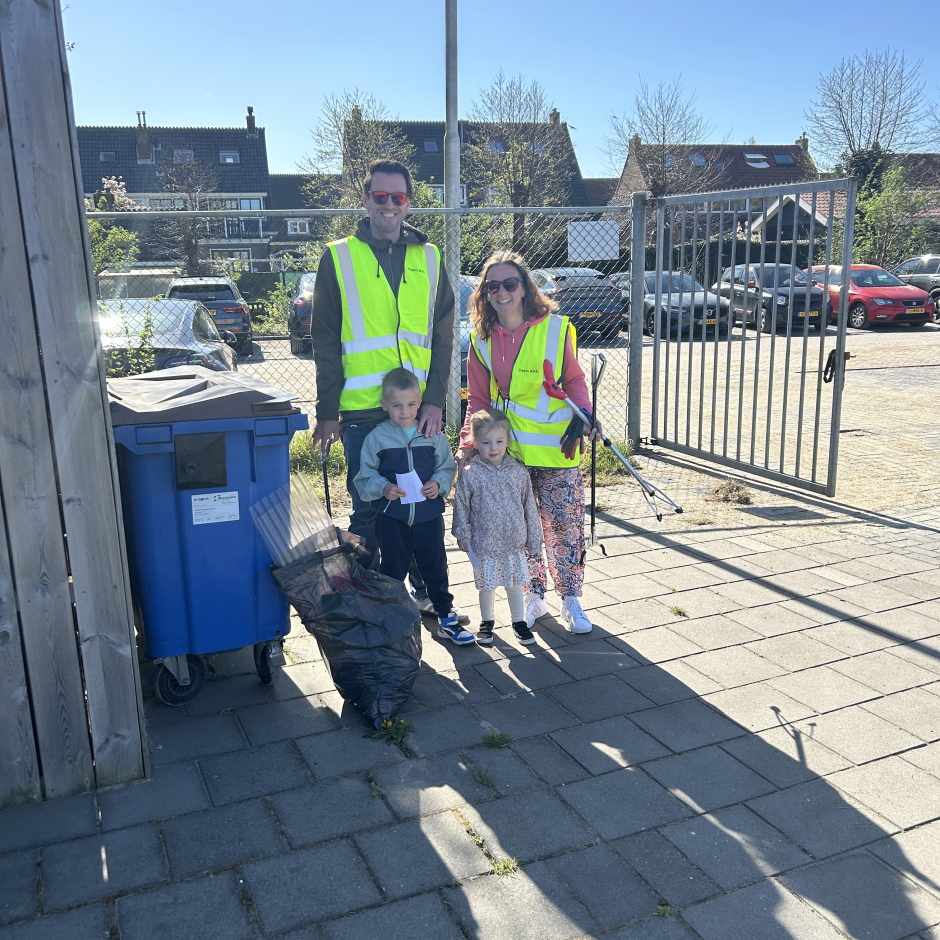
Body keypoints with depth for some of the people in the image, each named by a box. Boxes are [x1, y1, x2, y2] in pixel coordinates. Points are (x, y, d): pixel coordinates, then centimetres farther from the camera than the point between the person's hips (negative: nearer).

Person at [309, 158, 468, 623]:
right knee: (367, 510, 5)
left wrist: (435, 399, -4)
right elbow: (325, 341, 2)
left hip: (421, 408, 3)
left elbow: (443, 334, 7)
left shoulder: (428, 258, 10)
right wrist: (328, 411, -2)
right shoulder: (339, 258, 3)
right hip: (362, 410, -2)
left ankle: (427, 593, 27)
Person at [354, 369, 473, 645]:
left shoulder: (433, 435, 0)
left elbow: (448, 467, 8)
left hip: (429, 516, 1)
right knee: (392, 573, 12)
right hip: (392, 520, -1)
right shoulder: (376, 438, -5)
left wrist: (439, 484, -11)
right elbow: (365, 478, -2)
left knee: (436, 569, 13)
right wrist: (383, 488, -19)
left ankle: (446, 618, 28)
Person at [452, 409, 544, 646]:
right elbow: (461, 505, -1)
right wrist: (462, 533, -4)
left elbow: (530, 506, 4)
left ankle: (519, 621, 32)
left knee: (515, 583, 12)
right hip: (484, 544, -1)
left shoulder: (518, 471, -2)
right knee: (486, 584, 13)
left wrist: (534, 538, 6)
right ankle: (487, 622, 34)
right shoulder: (470, 474, -9)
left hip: (514, 542, 1)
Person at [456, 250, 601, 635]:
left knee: (564, 525, 3)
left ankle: (570, 599, 21)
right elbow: (478, 399, 7)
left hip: (556, 446, -2)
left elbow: (574, 379, 5)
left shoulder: (555, 329, -5)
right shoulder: (482, 339, 2)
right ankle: (533, 596, 25)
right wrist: (467, 445, -4)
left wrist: (583, 415, -14)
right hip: (506, 451, 2)